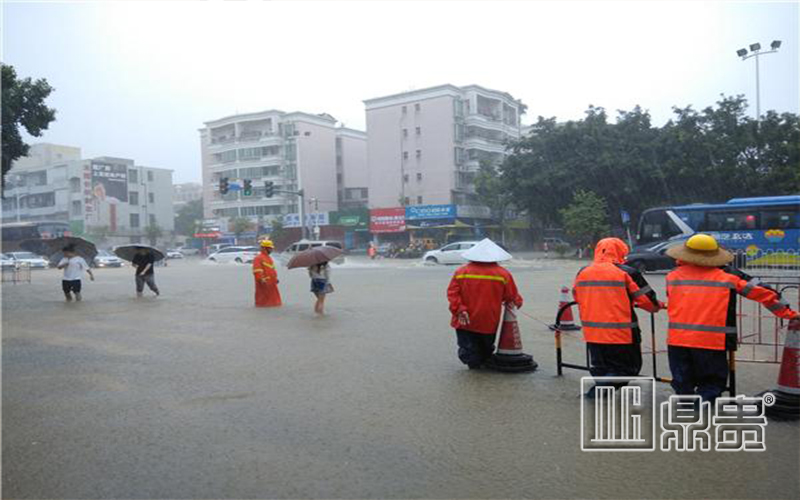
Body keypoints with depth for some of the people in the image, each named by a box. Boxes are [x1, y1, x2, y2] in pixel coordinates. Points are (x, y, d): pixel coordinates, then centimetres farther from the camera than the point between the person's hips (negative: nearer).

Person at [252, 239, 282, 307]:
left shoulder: (269, 258, 20)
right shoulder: (258, 258, -11)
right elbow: (257, 271, -19)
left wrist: (275, 278, 22)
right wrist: (261, 280, -25)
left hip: (271, 282, 10)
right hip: (264, 283, -10)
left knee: (273, 296, 11)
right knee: (263, 298, -5)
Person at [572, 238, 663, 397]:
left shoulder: (582, 273, 4)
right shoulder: (626, 273, -9)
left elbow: (577, 298, 16)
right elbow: (646, 299, -5)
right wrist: (656, 306, 17)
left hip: (593, 333, 5)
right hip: (622, 334, -4)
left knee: (600, 367, 20)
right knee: (627, 368, 7)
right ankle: (601, 387, -14)